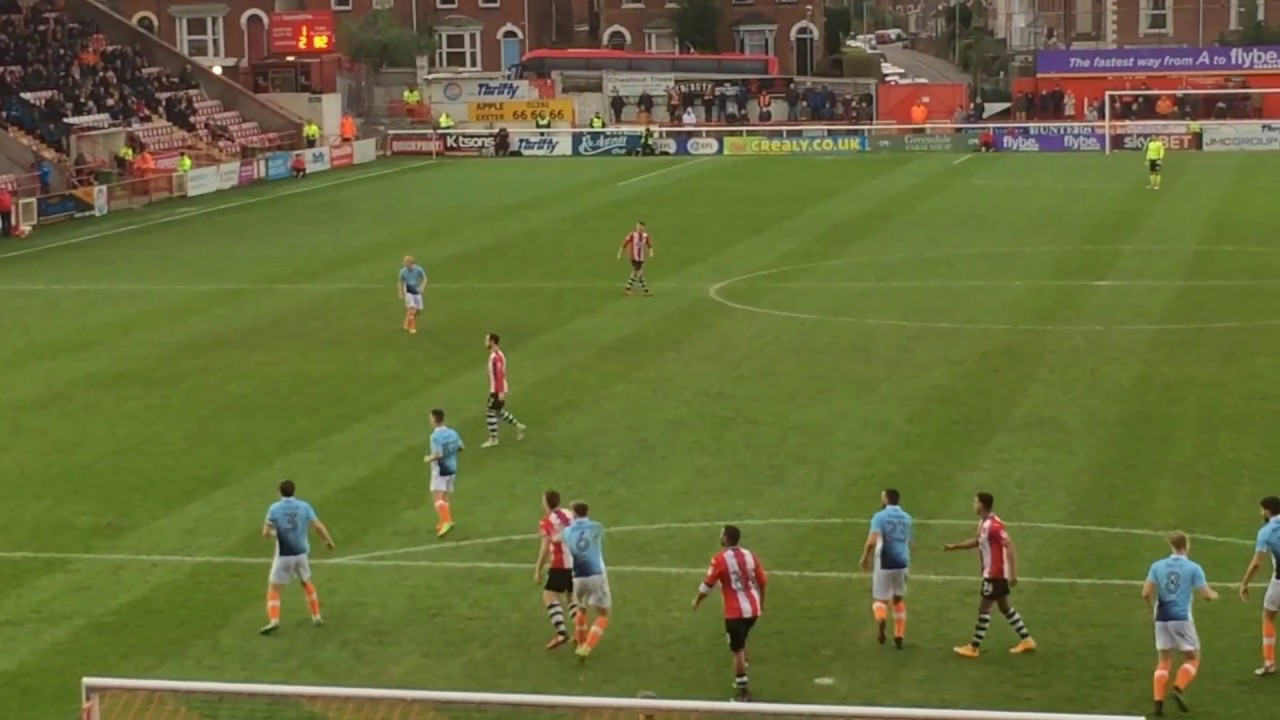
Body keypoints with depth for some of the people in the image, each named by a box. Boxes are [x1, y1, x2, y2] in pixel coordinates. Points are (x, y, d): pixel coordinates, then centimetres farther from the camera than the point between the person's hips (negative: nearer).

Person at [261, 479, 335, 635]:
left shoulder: (274, 508, -8)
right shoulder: (304, 506, -4)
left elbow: (266, 533, -9)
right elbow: (318, 526, -8)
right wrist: (328, 540, 8)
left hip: (284, 556, -3)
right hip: (301, 553, 3)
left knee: (273, 589, 5)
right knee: (307, 583, 26)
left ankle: (274, 621, -15)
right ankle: (316, 617, 29)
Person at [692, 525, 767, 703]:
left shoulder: (720, 559, -12)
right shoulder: (749, 555, 5)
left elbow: (708, 584, -8)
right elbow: (762, 581, 11)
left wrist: (697, 601, 10)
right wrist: (761, 602, 27)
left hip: (735, 612, -6)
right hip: (753, 608, 6)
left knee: (737, 650, 1)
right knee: (741, 642, 26)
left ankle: (744, 692, 2)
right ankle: (741, 680, 29)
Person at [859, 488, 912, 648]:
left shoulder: (880, 516, -8)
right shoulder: (906, 518, 9)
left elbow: (871, 542, -18)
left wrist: (865, 558, -3)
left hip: (885, 563, -4)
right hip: (902, 562, 4)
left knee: (880, 599, 6)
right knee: (899, 599, 20)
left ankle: (881, 619, -28)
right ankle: (899, 637, 18)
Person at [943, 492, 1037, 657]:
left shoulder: (994, 525, -24)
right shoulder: (983, 522, 6)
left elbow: (1010, 548, -26)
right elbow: (977, 541, 23)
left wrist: (1013, 574, -28)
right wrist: (955, 546, 17)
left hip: (995, 574, -10)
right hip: (993, 572, 10)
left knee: (984, 608, -2)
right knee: (1004, 607, 16)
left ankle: (973, 648, 6)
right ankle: (1026, 640, 22)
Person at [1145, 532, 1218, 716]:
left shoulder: (1157, 566, 3)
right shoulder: (1193, 568, -5)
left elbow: (1146, 593, -3)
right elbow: (1206, 594, -5)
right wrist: (1214, 595, 18)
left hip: (1162, 618, 3)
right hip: (1182, 618, -3)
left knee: (1163, 661, 11)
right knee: (1192, 658, 12)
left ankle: (1158, 701, 0)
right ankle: (1178, 689, -10)